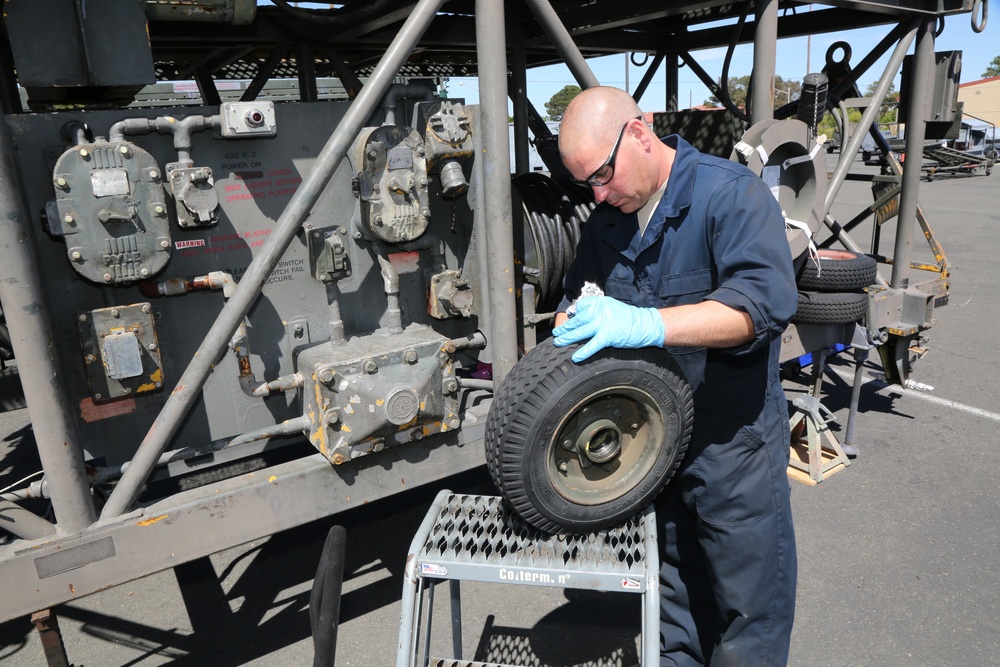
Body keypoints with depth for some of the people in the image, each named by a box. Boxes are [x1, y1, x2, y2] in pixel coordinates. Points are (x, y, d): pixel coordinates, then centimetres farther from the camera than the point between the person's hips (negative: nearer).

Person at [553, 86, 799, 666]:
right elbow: (579, 296, 18)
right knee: (673, 597, 23)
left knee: (748, 606, 11)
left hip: (733, 441, -5)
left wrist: (646, 325, -37)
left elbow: (766, 300, -29)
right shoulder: (607, 222, 6)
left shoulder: (732, 193, -15)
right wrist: (573, 319, -6)